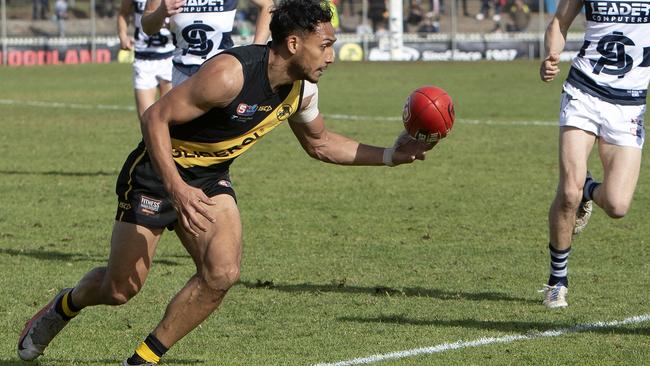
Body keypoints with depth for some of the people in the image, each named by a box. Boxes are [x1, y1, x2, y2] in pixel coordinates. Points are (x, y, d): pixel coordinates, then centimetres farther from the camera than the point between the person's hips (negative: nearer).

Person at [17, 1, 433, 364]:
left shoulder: (302, 89, -5)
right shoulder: (231, 74, -30)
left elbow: (320, 143, 14)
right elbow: (155, 118, -27)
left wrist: (390, 154, 3)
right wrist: (176, 189, -35)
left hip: (210, 179, 7)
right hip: (158, 173, -6)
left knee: (223, 273, -15)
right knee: (121, 288, -1)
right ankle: (63, 307, 34)